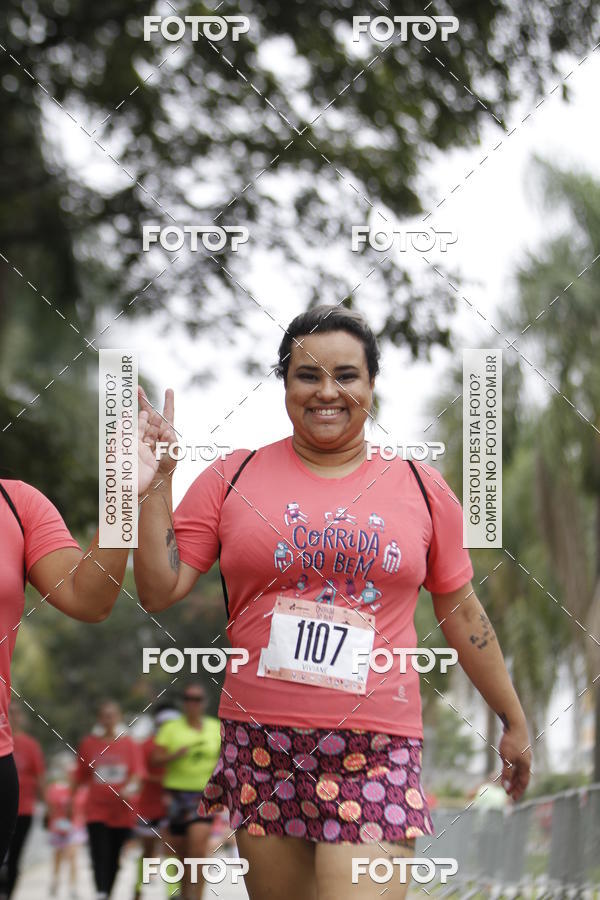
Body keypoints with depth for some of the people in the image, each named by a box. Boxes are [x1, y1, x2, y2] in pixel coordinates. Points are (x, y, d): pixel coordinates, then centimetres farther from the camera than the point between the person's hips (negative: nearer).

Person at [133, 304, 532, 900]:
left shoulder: (420, 487, 8)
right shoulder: (234, 477, 6)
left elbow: (462, 613, 16)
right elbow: (158, 593, 4)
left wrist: (514, 723, 21)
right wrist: (152, 487, -8)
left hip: (376, 750, -1)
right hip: (259, 738, 1)